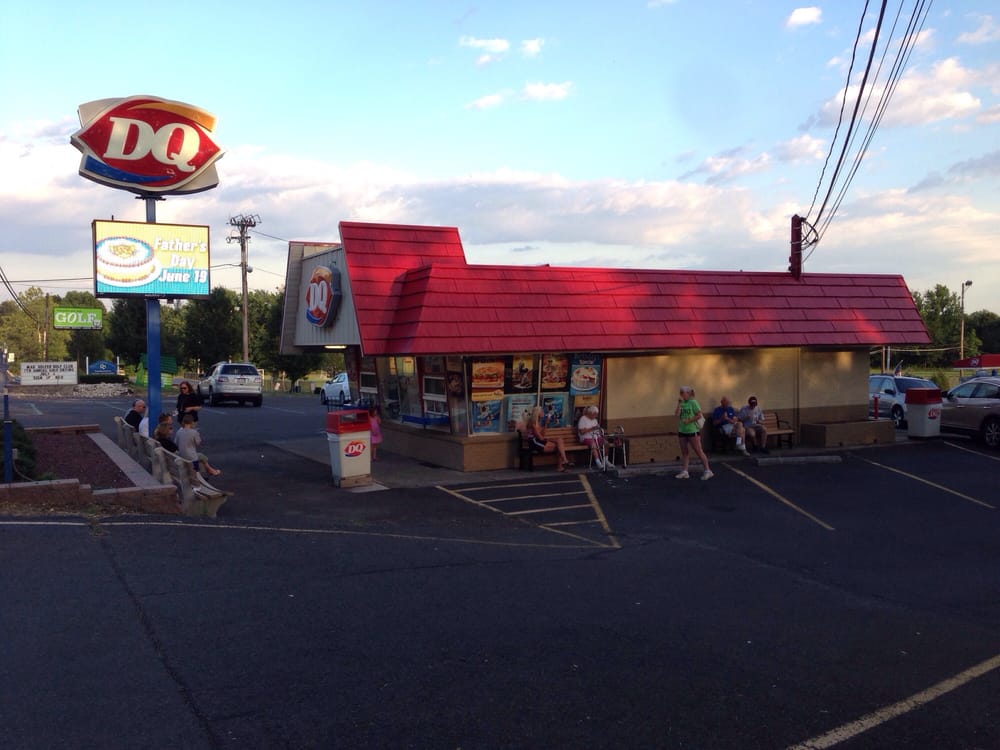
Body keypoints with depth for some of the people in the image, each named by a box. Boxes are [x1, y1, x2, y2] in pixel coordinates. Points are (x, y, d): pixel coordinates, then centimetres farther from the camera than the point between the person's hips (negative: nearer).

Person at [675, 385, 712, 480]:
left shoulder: (693, 402, -9)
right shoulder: (681, 403, 7)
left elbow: (699, 415, -14)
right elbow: (677, 414, -6)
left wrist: (689, 421, -17)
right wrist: (679, 404, -9)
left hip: (693, 431, -6)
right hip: (682, 431, 6)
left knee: (699, 451, -3)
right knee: (684, 452, 10)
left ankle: (707, 470, 1)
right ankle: (684, 472, 15)